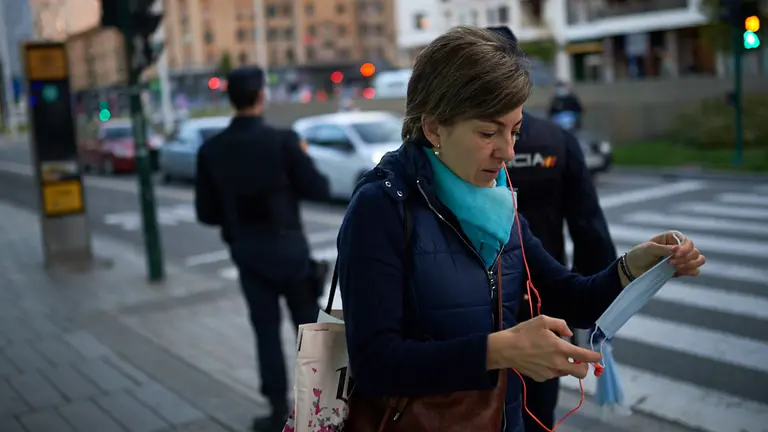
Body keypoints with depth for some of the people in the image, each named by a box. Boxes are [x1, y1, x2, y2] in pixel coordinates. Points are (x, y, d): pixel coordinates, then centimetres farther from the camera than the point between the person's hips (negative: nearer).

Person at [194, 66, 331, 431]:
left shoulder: (211, 150, -4)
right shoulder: (283, 140, -15)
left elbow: (206, 213, 0)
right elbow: (319, 191, -11)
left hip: (246, 251, 3)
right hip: (287, 245, -2)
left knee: (266, 331, 12)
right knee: (309, 326, 12)